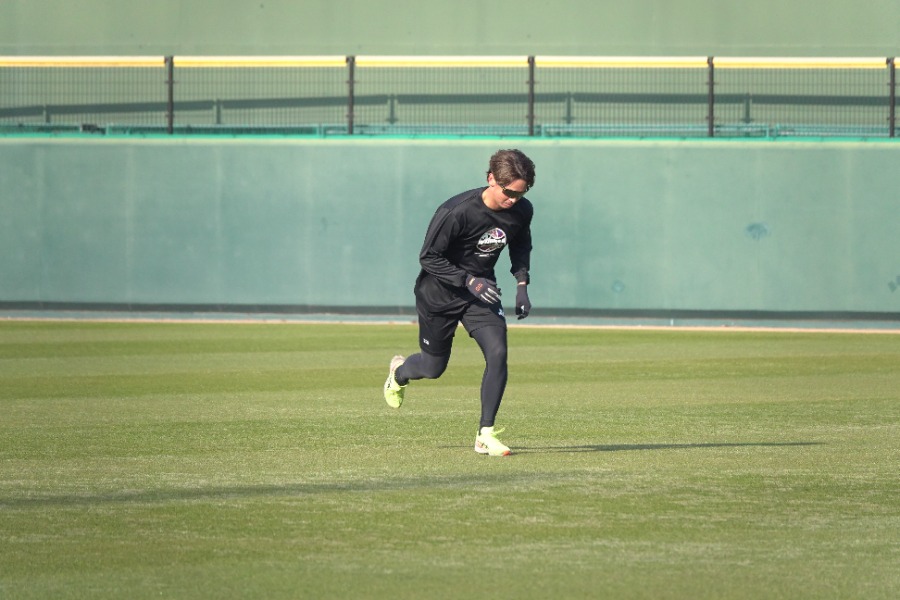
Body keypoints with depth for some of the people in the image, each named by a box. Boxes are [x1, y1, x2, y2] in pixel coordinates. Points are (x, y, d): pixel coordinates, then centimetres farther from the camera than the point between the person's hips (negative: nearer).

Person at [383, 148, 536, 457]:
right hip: (440, 293, -4)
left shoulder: (522, 211, -13)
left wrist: (522, 285, -2)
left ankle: (485, 435, -11)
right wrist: (469, 280, -31)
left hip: (482, 290, 4)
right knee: (433, 368, 11)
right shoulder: (456, 212, -30)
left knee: (497, 353, -19)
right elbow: (429, 257, -23)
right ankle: (399, 372, 50)